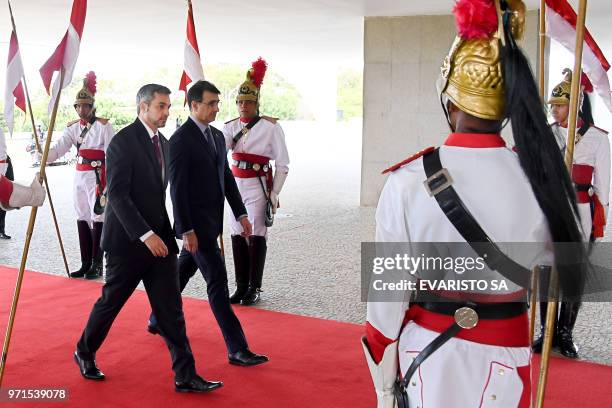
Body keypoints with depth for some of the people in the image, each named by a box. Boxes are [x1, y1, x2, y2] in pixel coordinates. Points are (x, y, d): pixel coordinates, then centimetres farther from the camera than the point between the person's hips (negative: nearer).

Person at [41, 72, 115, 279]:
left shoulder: (103, 126, -8)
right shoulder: (73, 128, 9)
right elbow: (59, 148, -1)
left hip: (97, 176, -6)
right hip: (79, 175, 6)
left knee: (97, 217, -5)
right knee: (82, 219, 8)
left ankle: (97, 264, 3)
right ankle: (86, 264, 16)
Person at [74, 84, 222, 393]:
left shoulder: (163, 143, 11)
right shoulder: (124, 141, -13)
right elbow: (117, 195, -20)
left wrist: (164, 232, 13)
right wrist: (145, 235, -25)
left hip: (158, 239, 7)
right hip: (128, 240, -6)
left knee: (171, 309, 4)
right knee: (111, 302, 11)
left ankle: (185, 376, 7)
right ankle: (85, 353, 35)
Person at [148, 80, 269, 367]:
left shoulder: (217, 136, 12)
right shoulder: (180, 140, -14)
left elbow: (227, 177, 16)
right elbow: (177, 189, -17)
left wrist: (241, 213, 11)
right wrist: (186, 230, -19)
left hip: (211, 221, 8)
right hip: (196, 223, -8)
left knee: (183, 272, 21)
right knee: (217, 281, -7)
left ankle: (158, 320, 40)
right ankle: (237, 349, -3)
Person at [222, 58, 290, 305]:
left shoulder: (270, 127, -9)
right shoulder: (231, 127, 6)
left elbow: (282, 164, -7)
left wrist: (274, 193, -10)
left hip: (258, 186, -5)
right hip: (236, 185, 5)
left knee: (256, 236, 0)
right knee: (237, 235, 7)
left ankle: (254, 288, 11)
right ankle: (241, 286, 17)